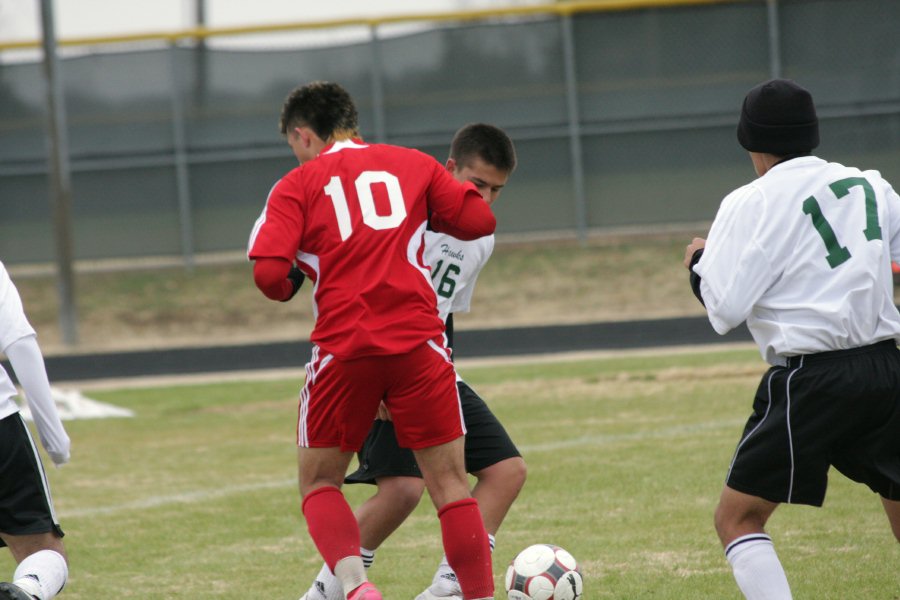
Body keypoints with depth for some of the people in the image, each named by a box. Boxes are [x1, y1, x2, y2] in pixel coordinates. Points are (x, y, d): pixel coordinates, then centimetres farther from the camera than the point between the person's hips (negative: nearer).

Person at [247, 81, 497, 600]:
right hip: (419, 343, 1)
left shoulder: (297, 185, 5)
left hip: (343, 350, -1)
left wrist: (292, 283, 15)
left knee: (319, 483, 13)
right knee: (451, 485, 8)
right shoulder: (412, 164, 12)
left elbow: (269, 274, -7)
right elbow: (479, 219, 5)